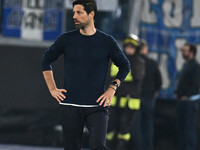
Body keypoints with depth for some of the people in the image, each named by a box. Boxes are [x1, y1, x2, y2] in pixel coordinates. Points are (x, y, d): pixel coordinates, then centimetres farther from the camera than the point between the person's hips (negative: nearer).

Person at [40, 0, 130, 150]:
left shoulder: (107, 41, 2)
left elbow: (125, 66, 15)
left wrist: (112, 88, 2)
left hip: (97, 106, -2)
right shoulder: (66, 39, 3)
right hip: (70, 106, 2)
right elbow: (46, 60, 17)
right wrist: (52, 89, 9)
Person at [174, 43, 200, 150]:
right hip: (182, 101, 10)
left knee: (190, 127, -8)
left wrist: (187, 96, -17)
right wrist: (177, 93, 11)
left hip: (190, 100, -10)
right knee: (181, 126, 12)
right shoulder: (185, 65, 18)